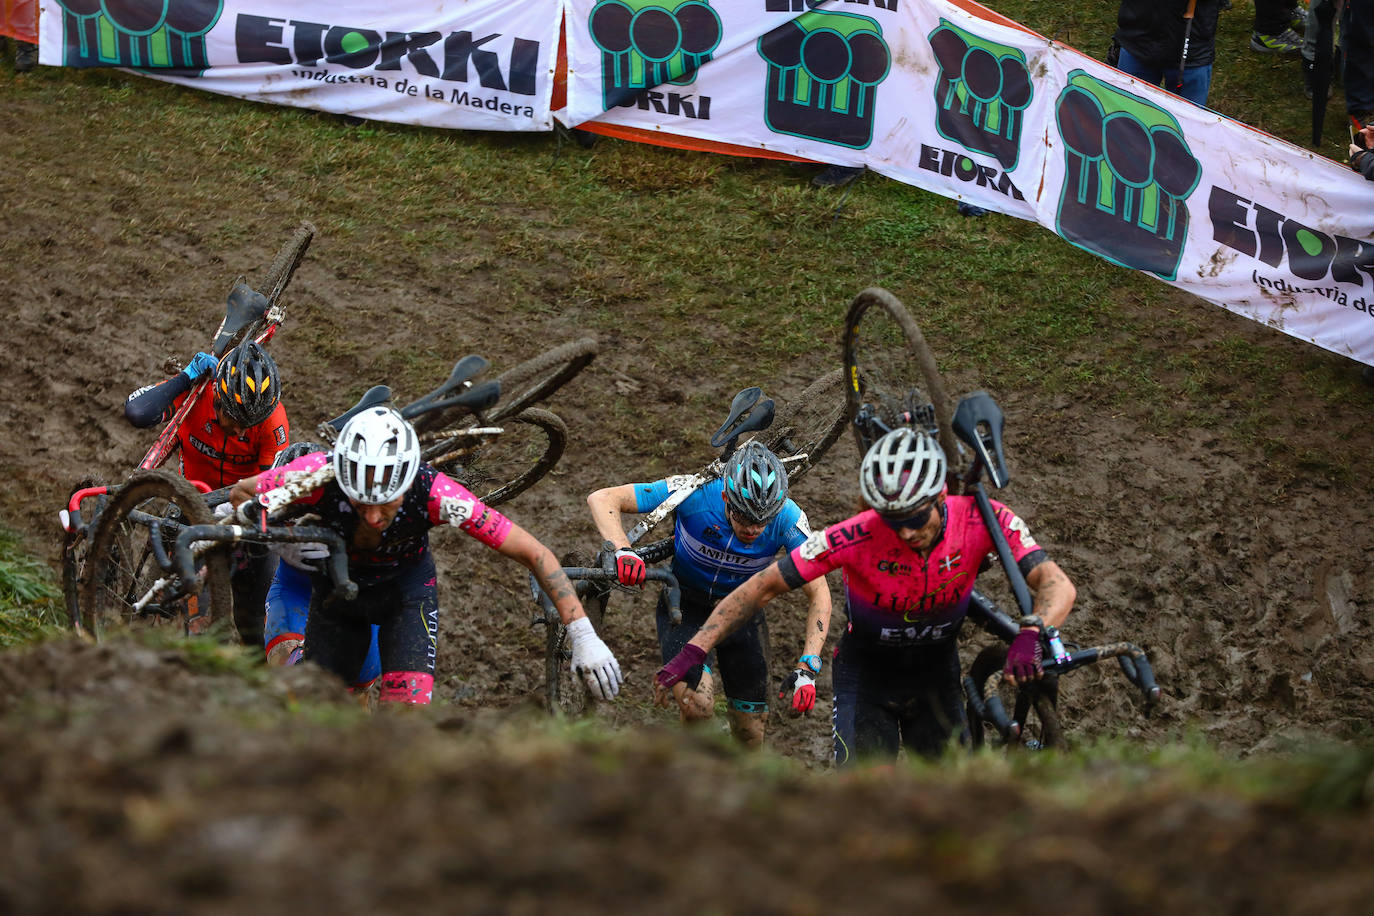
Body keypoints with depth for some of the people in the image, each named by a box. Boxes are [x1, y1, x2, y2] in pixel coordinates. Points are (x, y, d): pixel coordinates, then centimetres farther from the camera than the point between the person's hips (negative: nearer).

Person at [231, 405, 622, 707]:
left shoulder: (435, 494, -37)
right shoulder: (318, 474, -36)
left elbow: (534, 554, -31)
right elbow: (241, 493, -15)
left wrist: (583, 636, -34)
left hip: (407, 586, -1)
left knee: (407, 706, -22)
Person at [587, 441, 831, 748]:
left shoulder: (788, 519, -27)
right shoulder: (696, 494, -32)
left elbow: (819, 593, -21)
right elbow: (602, 499, -30)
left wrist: (808, 670, -32)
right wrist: (623, 550, -49)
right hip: (685, 605, -2)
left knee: (751, 731, 3)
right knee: (698, 705, -27)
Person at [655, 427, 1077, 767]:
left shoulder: (982, 519, -26)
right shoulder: (859, 536, -31)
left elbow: (1057, 584, -31)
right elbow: (763, 587, -25)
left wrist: (1031, 634, -53)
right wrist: (693, 652, -32)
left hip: (935, 673, 2)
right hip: (867, 673, -2)